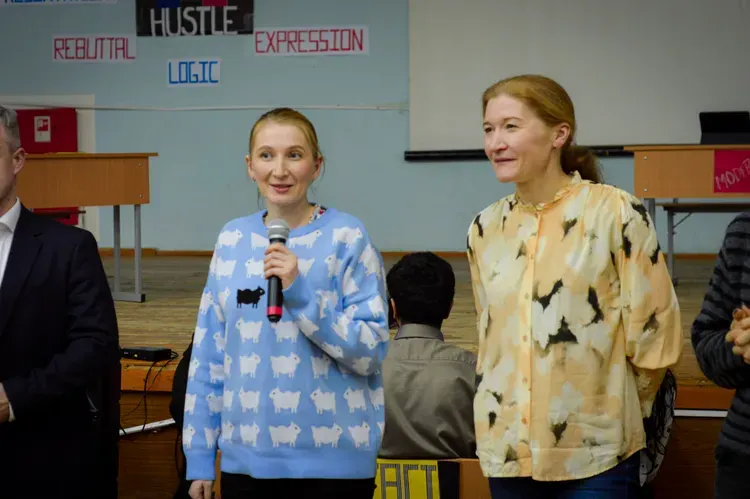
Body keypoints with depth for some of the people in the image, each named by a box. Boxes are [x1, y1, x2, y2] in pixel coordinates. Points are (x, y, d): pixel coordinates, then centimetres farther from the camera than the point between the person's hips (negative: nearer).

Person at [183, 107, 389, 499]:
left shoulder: (347, 238, -7)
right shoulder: (232, 240, 4)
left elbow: (371, 351, -10)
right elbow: (209, 354, 8)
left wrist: (301, 292, -21)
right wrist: (199, 456, 6)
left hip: (332, 460, -3)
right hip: (246, 457, 3)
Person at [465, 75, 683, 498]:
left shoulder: (616, 213, -8)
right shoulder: (485, 229, 5)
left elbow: (654, 334, -4)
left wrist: (612, 414, 6)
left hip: (595, 454, -4)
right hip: (507, 449, 4)